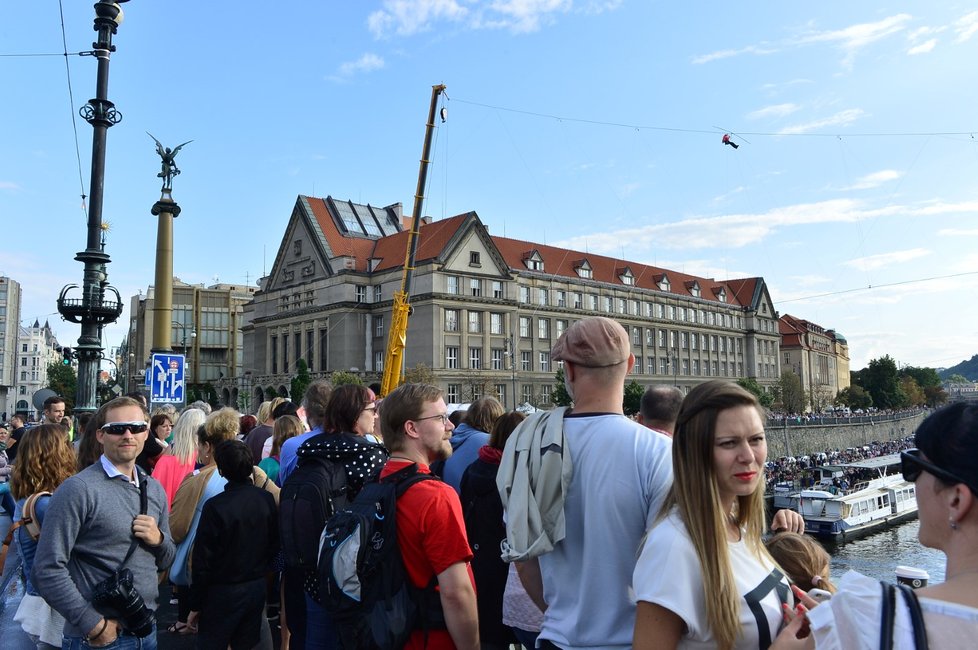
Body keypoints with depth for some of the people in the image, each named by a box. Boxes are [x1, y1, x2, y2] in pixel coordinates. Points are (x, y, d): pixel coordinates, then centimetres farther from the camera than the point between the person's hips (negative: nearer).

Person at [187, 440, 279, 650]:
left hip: (222, 593, -5)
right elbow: (274, 545, 5)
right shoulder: (267, 499, -4)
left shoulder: (215, 506, -18)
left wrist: (195, 605, -4)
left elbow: (203, 560, -14)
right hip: (257, 587, 5)